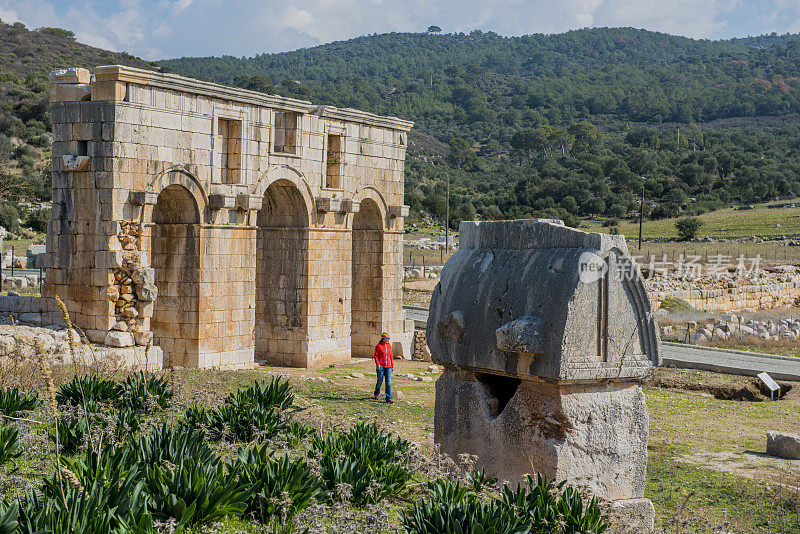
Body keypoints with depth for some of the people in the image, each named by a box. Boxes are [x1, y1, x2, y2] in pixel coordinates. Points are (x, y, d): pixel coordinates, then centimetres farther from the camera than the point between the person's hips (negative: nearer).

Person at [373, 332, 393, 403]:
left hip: (388, 367, 4)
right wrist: (377, 364, -18)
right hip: (381, 367, -4)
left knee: (388, 382, -5)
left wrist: (392, 365, 15)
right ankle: (376, 394, 33)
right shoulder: (378, 346, -5)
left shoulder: (389, 346, 9)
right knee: (380, 381, 6)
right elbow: (376, 356, -6)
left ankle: (388, 398, -6)